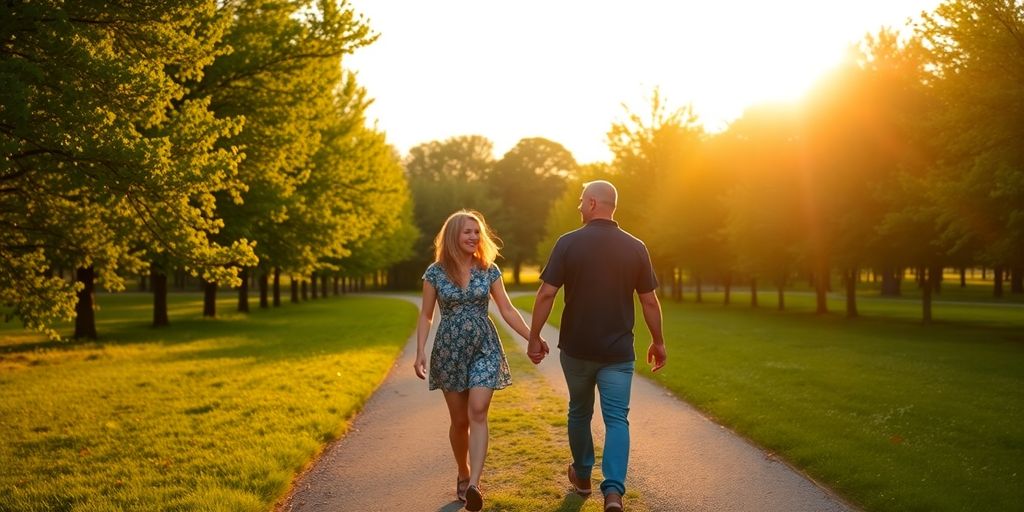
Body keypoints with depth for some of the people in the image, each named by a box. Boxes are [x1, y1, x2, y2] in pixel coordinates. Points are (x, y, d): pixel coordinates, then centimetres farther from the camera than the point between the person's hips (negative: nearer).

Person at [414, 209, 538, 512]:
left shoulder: (489, 270, 1)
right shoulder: (435, 272, -2)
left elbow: (507, 310, 3)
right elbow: (426, 315, 1)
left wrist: (532, 338, -6)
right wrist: (420, 352, -9)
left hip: (484, 349, 0)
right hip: (449, 350, 0)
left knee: (478, 413, -15)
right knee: (459, 420, 7)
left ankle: (474, 484, -19)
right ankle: (463, 475, 28)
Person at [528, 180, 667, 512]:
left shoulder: (569, 243, -9)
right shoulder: (635, 247, -2)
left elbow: (546, 294, -11)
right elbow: (650, 301, 1)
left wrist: (534, 337, -1)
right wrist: (658, 341, 13)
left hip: (576, 348, 0)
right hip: (618, 351, 0)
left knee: (579, 412, 19)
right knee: (616, 419, 2)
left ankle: (582, 476, 35)